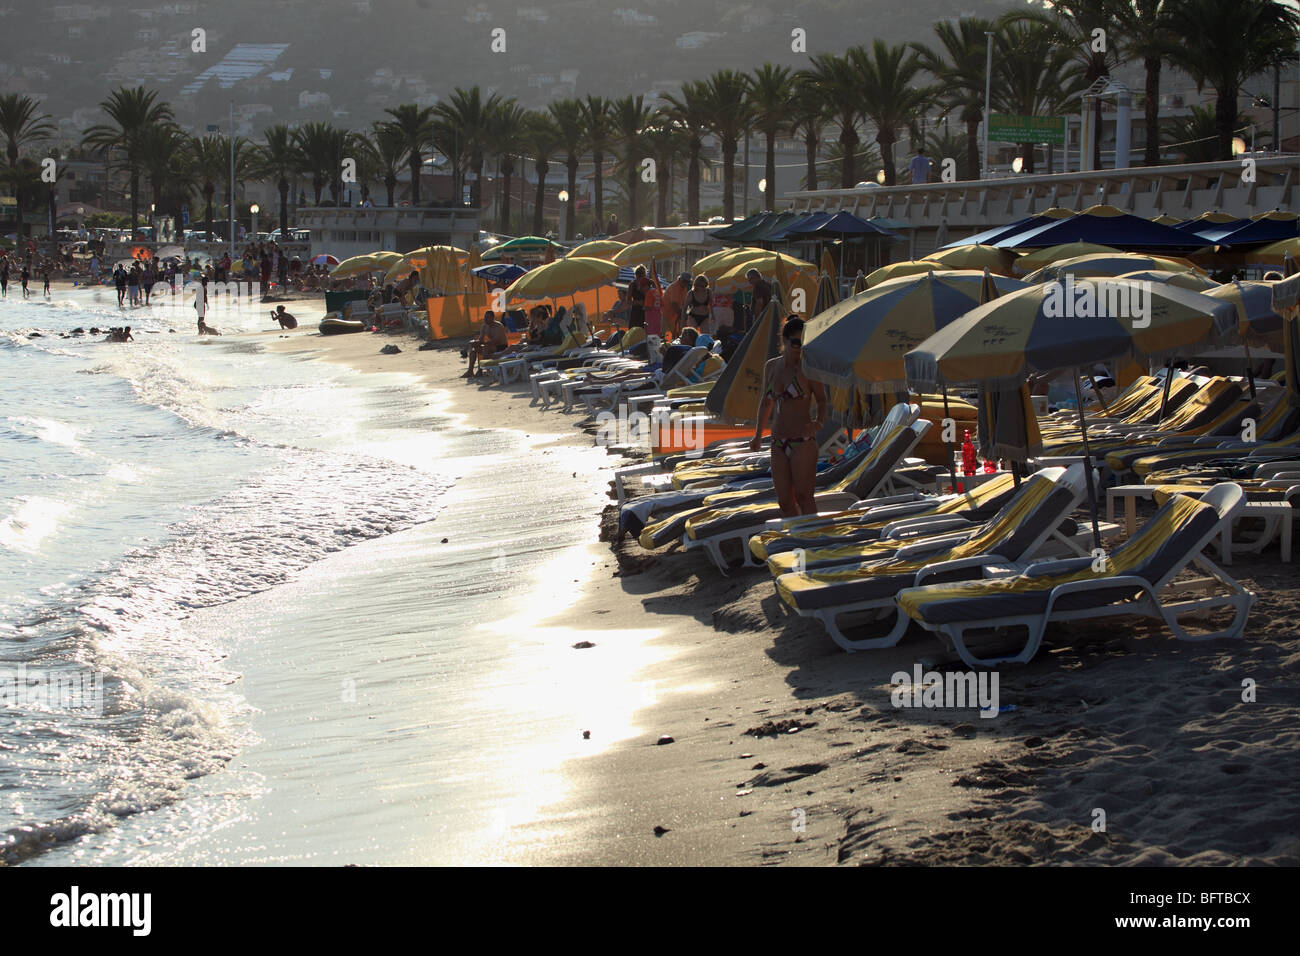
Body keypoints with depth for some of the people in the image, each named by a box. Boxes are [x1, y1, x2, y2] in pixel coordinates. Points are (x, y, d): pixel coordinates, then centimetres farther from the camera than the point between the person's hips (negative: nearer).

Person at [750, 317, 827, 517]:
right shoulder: (771, 367, 10)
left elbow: (822, 401, 2)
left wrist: (819, 423, -18)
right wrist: (758, 435, 23)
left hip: (803, 442, -5)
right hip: (779, 443, 5)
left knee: (803, 496, -13)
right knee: (785, 503, 4)